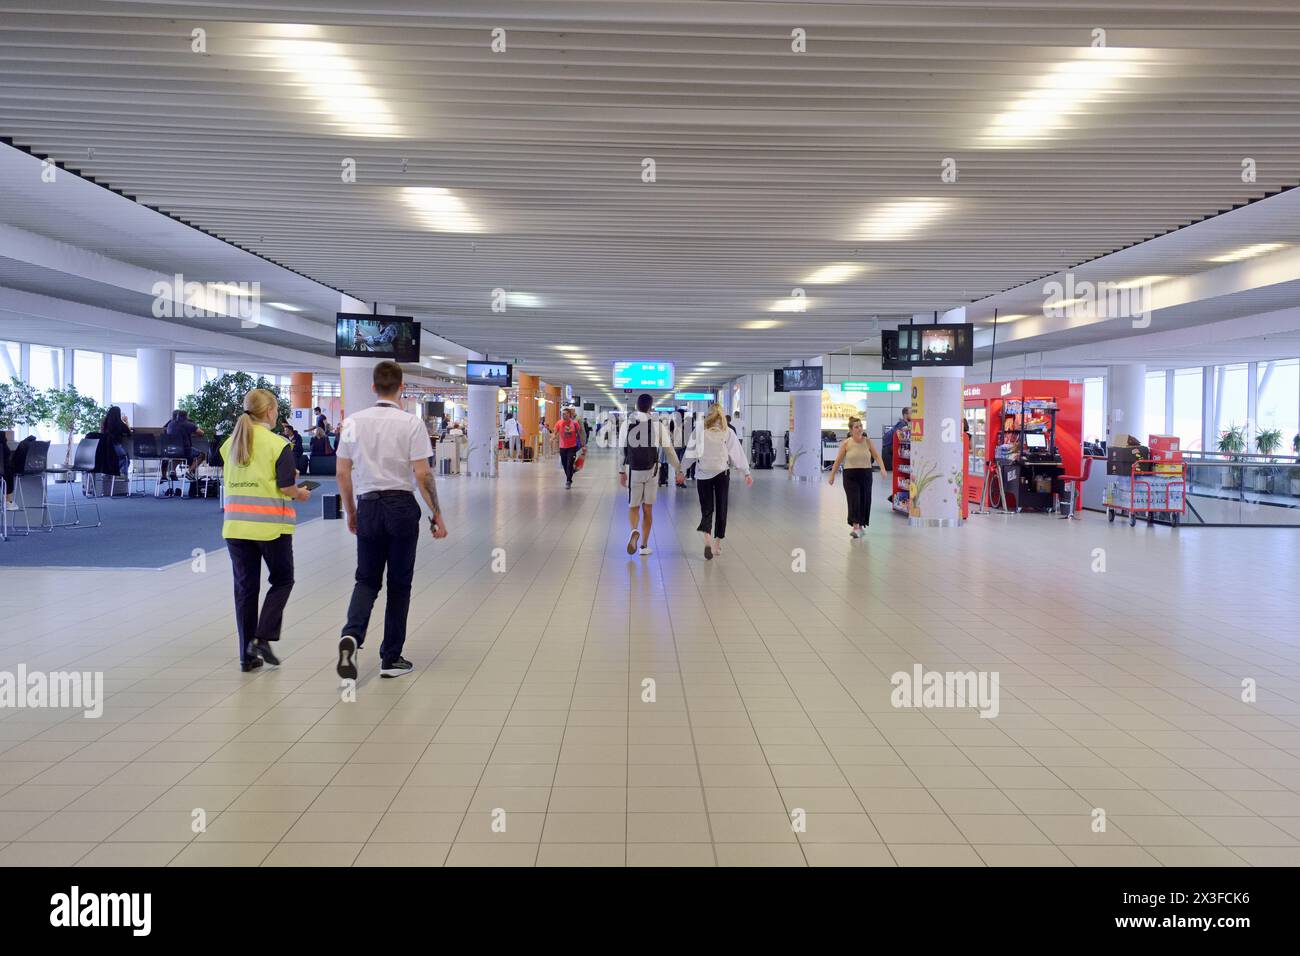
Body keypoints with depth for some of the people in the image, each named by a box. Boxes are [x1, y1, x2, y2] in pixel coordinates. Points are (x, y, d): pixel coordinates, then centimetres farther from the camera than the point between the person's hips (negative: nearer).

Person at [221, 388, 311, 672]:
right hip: (270, 525, -5)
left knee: (245, 586, 11)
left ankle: (247, 654, 14)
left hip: (236, 524, 5)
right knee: (281, 581, 13)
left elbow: (227, 481, 13)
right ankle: (262, 638, 0)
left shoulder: (231, 442, 7)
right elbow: (286, 486, -13)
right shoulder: (278, 444, -9)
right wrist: (300, 494, 8)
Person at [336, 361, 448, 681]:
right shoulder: (411, 423, -7)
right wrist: (437, 515, -2)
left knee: (366, 579, 14)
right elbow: (423, 474, -10)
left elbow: (342, 472, 6)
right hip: (401, 506, -2)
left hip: (367, 506, 3)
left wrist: (350, 512, 18)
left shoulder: (354, 421, 3)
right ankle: (391, 658, 14)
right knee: (399, 584, 8)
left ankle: (352, 635, -13)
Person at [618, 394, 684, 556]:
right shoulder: (658, 425, -2)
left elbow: (622, 450, -3)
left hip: (633, 471, 0)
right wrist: (679, 471, 6)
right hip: (652, 470, 0)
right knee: (648, 508, 12)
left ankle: (634, 531, -17)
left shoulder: (627, 423, -2)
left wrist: (621, 472, 5)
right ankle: (644, 546, 15)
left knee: (633, 506, 13)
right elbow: (669, 451, -1)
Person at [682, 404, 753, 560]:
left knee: (706, 509, 4)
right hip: (722, 473, 0)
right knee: (721, 509, 13)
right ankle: (717, 544, 16)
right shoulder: (728, 432, -3)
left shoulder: (699, 431, -3)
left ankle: (707, 540, -20)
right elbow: (738, 452, -1)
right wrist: (747, 472, 4)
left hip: (703, 474, 0)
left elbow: (690, 453, -1)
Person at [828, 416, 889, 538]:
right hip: (850, 475, -3)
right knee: (854, 500, -12)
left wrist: (883, 468, -16)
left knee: (864, 500, 9)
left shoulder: (868, 442, 1)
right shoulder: (846, 443, -4)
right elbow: (838, 460, 2)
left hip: (866, 474, 3)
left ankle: (861, 525, 27)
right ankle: (855, 527, -16)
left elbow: (877, 456, 0)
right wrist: (832, 475, 4)